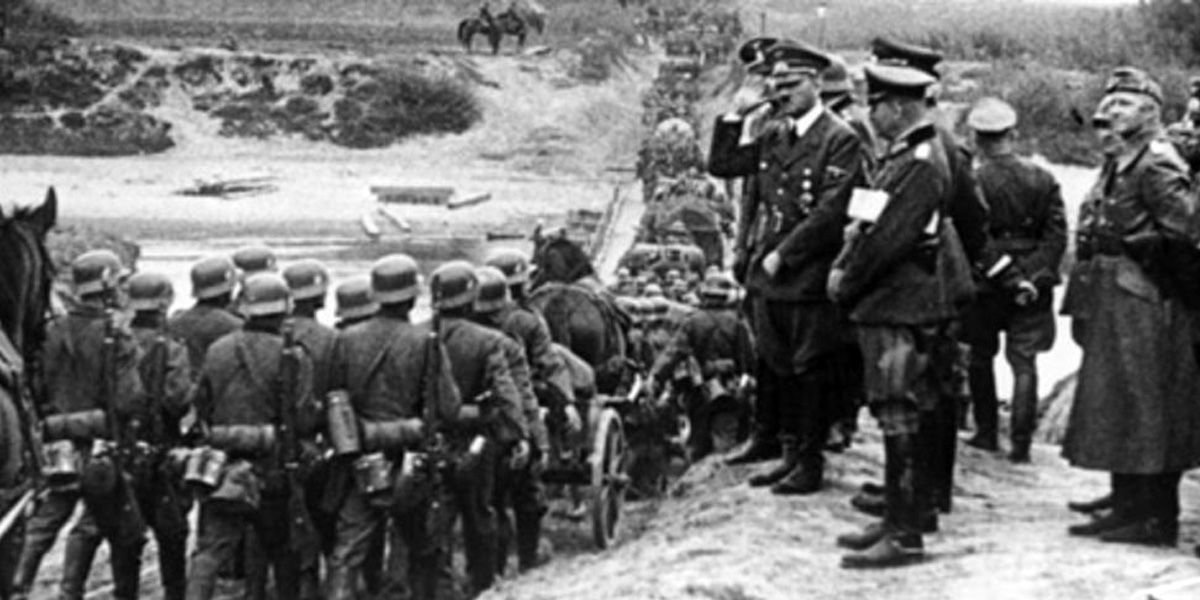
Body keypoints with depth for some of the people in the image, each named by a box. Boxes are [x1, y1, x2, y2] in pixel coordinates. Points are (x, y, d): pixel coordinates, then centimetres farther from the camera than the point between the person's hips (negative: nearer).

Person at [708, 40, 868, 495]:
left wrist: (784, 254, -16)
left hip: (812, 277, -7)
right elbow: (722, 166, 16)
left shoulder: (840, 140, -9)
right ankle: (790, 453, 23)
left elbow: (830, 213, -16)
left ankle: (811, 463, 9)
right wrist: (735, 117, 5)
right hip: (769, 274, 7)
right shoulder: (773, 139, 13)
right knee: (776, 368, 12)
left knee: (812, 371, 1)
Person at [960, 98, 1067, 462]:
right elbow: (1057, 234, -3)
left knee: (980, 357, 16)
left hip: (986, 282, -2)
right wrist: (1035, 276, -6)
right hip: (1032, 285, 2)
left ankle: (986, 433, 21)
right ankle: (1021, 443, 0)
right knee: (1024, 362, 5)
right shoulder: (1041, 179, 0)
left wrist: (1010, 278, -10)